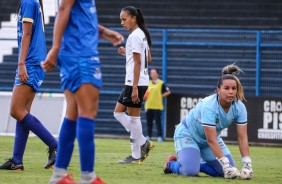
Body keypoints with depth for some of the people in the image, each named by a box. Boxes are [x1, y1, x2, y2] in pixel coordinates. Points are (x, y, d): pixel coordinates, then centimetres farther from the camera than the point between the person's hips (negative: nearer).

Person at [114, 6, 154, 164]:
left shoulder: (134, 36, -14)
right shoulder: (142, 35, 15)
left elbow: (138, 63, -18)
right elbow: (148, 59, 21)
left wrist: (135, 87, -20)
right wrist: (127, 53, 16)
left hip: (136, 82, -10)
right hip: (140, 82, 10)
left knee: (133, 117, -5)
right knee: (118, 112, 13)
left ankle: (136, 156, 0)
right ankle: (143, 143, 10)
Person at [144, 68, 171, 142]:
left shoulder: (161, 83, -1)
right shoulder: (148, 83, 14)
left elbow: (168, 92, 1)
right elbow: (146, 93, 22)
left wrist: (161, 96, -5)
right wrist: (144, 96, 2)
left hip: (157, 106, -5)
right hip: (148, 105, 5)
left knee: (158, 122, -5)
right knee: (149, 122, 6)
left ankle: (160, 136, -2)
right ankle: (149, 136, 13)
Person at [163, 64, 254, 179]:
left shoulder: (239, 108, -19)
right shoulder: (208, 106, -36)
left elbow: (242, 138, -19)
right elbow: (212, 141, -37)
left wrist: (247, 165, -29)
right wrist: (226, 164, -41)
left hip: (211, 136, 6)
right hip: (187, 134, -6)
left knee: (228, 172, -6)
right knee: (190, 171, -27)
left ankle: (197, 165, 17)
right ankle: (171, 163, 8)